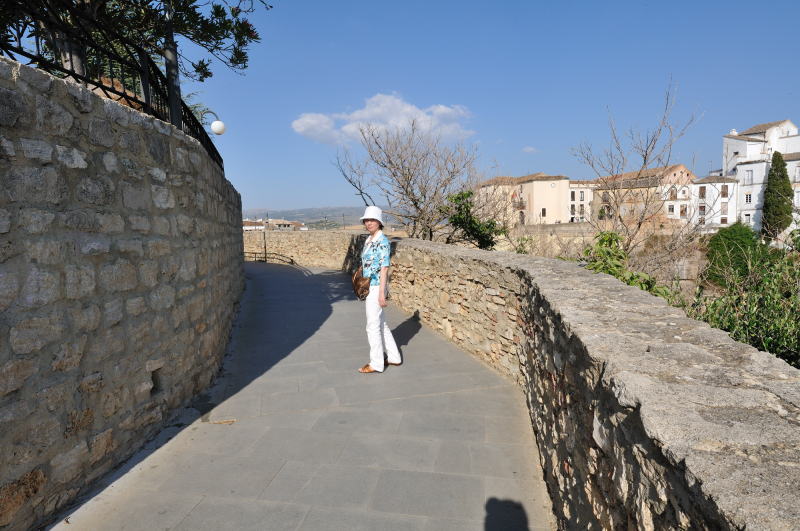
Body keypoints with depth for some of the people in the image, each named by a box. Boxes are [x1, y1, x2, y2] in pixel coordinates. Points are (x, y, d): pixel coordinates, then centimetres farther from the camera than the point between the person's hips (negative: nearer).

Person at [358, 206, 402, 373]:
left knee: (373, 326, 0)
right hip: (370, 286, 9)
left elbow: (384, 267, -19)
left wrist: (381, 293, -21)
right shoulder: (369, 240, 11)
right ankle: (394, 357, 27)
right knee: (381, 323, 16)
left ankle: (376, 364, 13)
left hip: (377, 287, -9)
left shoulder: (382, 241, -16)